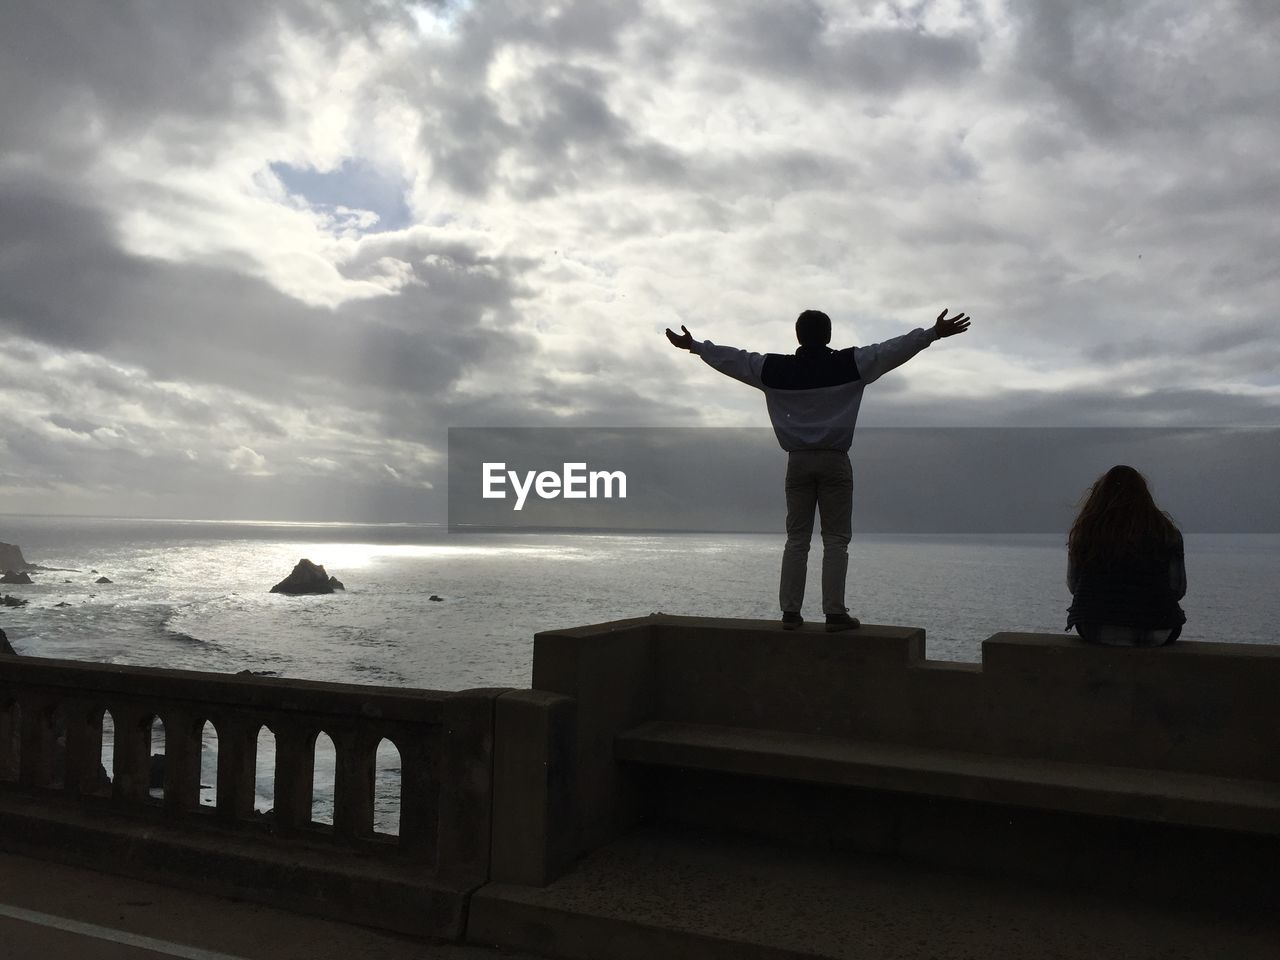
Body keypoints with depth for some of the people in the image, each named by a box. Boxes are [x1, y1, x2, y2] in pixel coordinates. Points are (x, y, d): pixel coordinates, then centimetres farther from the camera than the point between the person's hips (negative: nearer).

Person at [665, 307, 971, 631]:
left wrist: (692, 345, 20)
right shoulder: (850, 364, -4)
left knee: (796, 539, 7)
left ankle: (790, 611, 6)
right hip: (834, 460, -2)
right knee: (836, 539, 1)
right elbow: (893, 350, -5)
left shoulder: (776, 368, 2)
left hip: (798, 461, 2)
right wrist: (934, 334, 1)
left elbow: (732, 359, 9)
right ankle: (835, 612, -2)